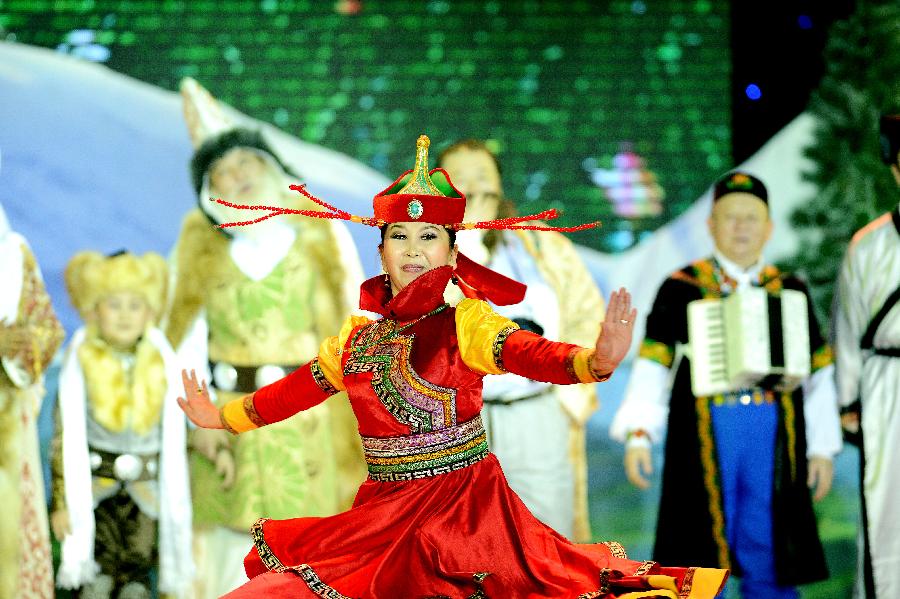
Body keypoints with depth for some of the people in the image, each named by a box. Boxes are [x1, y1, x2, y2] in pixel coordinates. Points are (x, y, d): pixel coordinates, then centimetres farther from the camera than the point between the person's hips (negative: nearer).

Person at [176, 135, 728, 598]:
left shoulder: (465, 322, -7)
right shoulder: (356, 336, 9)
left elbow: (532, 354, -24)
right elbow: (300, 388, 24)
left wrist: (596, 361, -44)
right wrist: (225, 416, 35)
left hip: (462, 508, -5)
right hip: (386, 511, 6)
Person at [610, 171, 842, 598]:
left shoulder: (790, 291, 12)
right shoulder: (681, 288, 4)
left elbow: (818, 374, 13)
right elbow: (652, 367, -1)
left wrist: (822, 449, 7)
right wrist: (638, 434, -13)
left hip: (775, 442, 2)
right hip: (703, 441, -2)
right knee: (700, 563, 1)